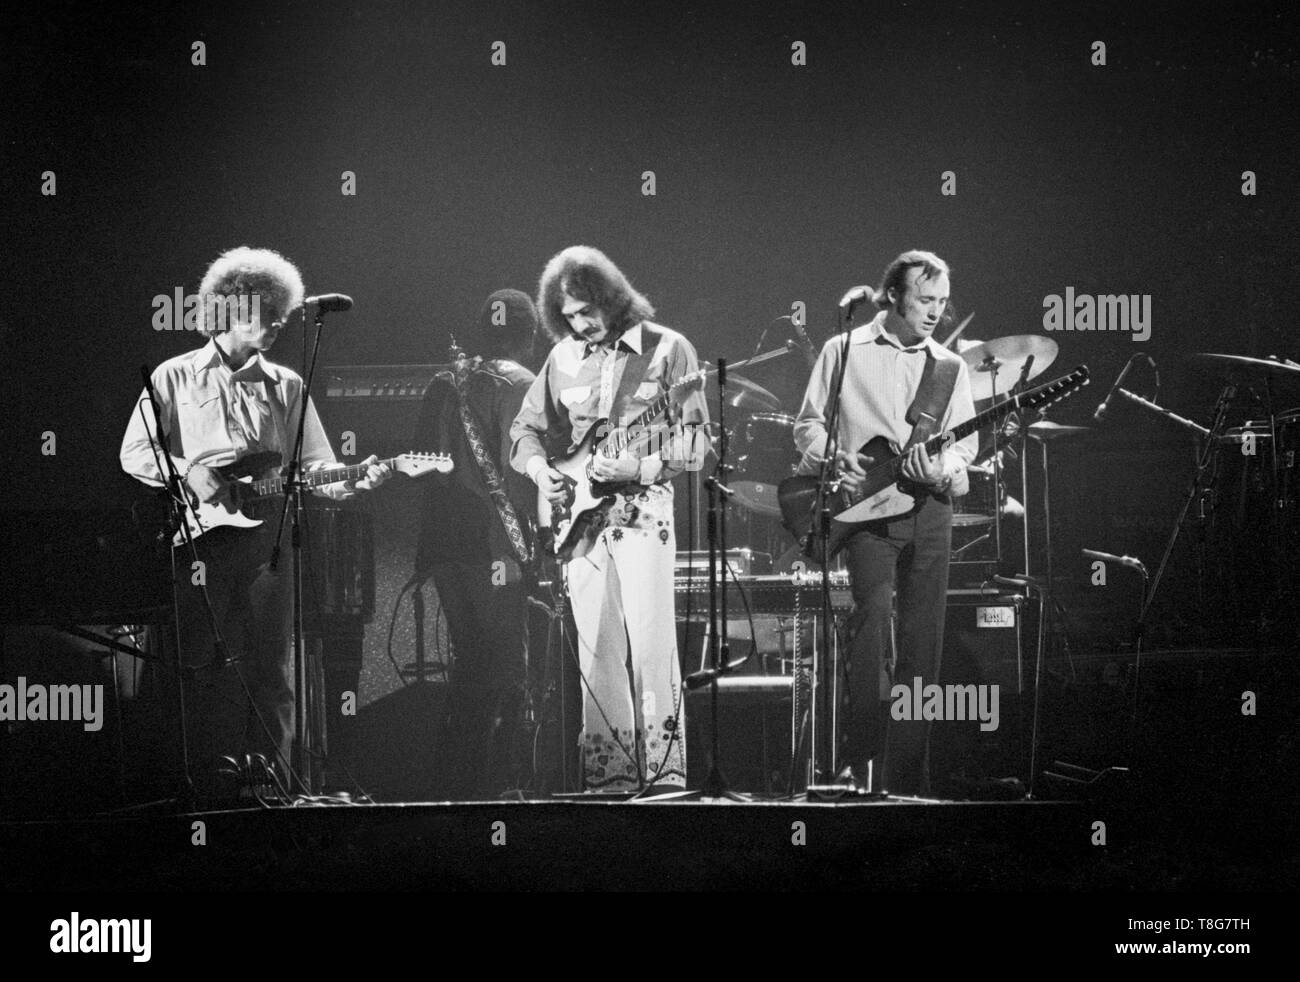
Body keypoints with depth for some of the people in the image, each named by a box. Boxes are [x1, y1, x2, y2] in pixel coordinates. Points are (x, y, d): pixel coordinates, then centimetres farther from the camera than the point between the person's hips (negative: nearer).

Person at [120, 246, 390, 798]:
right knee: (204, 666, -4)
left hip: (265, 538, 3)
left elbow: (315, 469, 11)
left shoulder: (286, 386, 15)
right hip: (197, 536, -3)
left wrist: (352, 481, -9)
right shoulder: (175, 378, 7)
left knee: (270, 670, 1)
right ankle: (209, 788, -1)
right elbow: (133, 453, 4)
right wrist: (188, 473, -13)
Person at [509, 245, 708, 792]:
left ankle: (663, 775, -6)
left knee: (650, 642, -10)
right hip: (580, 516, 4)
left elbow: (694, 445, -5)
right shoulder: (564, 358, 11)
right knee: (596, 650, 3)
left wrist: (639, 467, -18)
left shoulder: (668, 350, -1)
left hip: (642, 509, -4)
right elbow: (526, 430, 17)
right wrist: (540, 470, -3)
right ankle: (608, 775, 7)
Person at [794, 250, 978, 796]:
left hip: (929, 504, 4)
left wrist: (945, 466, -13)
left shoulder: (950, 366, 17)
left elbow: (965, 440, 10)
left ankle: (906, 776, 6)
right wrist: (831, 459, -13)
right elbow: (808, 423, 7)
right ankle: (857, 757, -15)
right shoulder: (844, 352, 8)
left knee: (923, 640, 1)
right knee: (872, 612, -21)